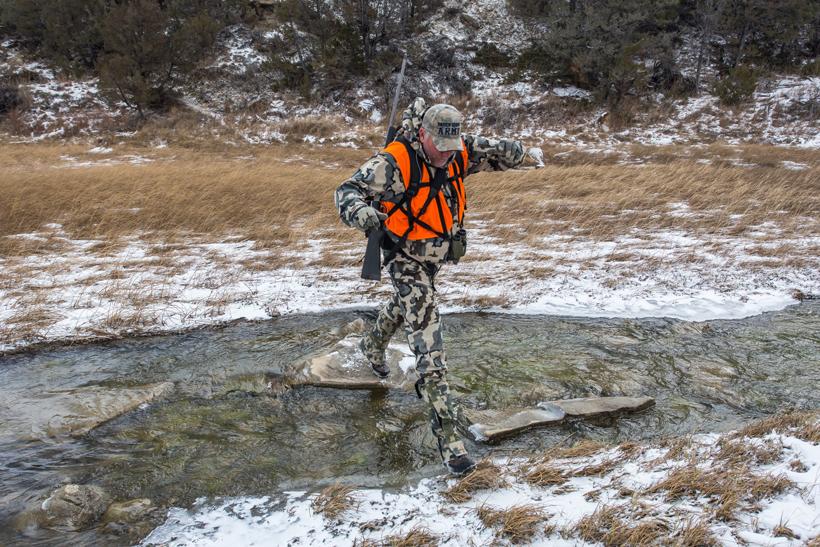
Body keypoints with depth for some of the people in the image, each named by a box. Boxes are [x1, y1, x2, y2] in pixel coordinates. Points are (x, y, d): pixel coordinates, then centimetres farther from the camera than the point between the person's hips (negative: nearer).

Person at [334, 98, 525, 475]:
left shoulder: (459, 155, -12)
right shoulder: (395, 163, -27)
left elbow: (514, 155, -7)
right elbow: (347, 191, -26)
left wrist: (488, 147, -30)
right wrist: (361, 211, -49)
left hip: (436, 255, 7)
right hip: (406, 259, -7)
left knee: (406, 304, 34)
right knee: (429, 346, -13)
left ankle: (373, 345, 66)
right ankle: (447, 433, -10)